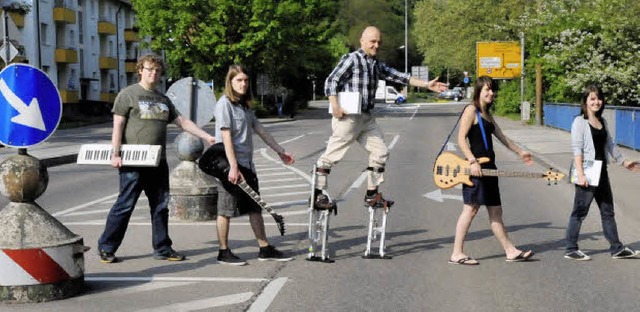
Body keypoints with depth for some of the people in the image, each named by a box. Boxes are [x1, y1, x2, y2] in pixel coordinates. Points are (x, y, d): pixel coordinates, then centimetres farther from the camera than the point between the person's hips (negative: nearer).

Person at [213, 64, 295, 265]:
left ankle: (265, 249, 16)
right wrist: (233, 167, -22)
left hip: (247, 164, 8)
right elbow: (226, 136, -16)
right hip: (230, 165, -8)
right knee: (226, 209, 1)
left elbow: (260, 130, 22)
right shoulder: (225, 103, -9)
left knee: (255, 208, 10)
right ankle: (224, 252, 9)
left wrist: (280, 151, 24)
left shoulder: (244, 105, 16)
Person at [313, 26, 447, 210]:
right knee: (332, 155, -5)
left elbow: (398, 77, 16)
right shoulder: (352, 59, -6)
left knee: (380, 152, 8)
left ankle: (372, 195, 15)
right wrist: (335, 106, -21)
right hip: (348, 116, -8)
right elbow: (331, 81, -10)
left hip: (367, 117, 9)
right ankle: (317, 195, 1)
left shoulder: (377, 65, 17)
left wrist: (427, 84, 11)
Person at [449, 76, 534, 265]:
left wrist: (519, 152, 28)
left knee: (495, 211, 11)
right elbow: (461, 138, -15)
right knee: (471, 209, -8)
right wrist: (473, 161, -23)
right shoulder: (471, 110, -7)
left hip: (488, 168, 9)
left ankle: (510, 251, 15)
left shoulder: (487, 114, 20)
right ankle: (457, 254, -5)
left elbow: (501, 137, 28)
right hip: (476, 168, -9)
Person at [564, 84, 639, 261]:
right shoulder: (580, 122, -10)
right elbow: (577, 149, -16)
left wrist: (623, 162, 26)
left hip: (601, 172, 8)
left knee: (608, 211, 12)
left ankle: (616, 248, 20)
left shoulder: (602, 121, 12)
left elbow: (609, 144, 22)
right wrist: (580, 175, -23)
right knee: (580, 212, -2)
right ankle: (571, 250, 7)